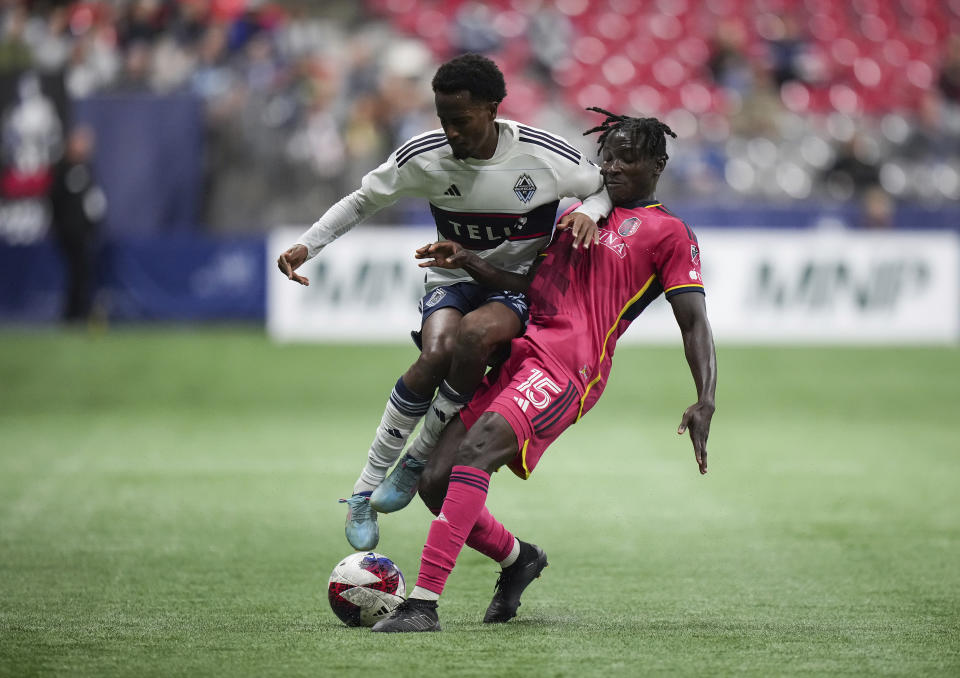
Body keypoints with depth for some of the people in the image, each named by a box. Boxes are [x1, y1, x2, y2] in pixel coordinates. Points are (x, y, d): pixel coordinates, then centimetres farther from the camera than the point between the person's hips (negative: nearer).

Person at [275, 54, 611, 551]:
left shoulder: (543, 155, -15)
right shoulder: (423, 156, -10)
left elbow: (607, 189, 3)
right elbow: (363, 200, 6)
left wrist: (588, 213, -20)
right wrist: (307, 245, -5)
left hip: (519, 288, -1)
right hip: (452, 282, 1)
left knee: (474, 336, -37)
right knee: (437, 354, -32)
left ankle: (418, 459, -15)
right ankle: (366, 489, -19)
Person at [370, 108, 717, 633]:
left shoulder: (668, 232, 6)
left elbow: (694, 321, -1)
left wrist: (705, 402, -15)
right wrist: (468, 263, 8)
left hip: (567, 364, -8)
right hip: (521, 352, 8)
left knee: (475, 451, -29)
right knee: (436, 482, -1)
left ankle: (423, 603, -35)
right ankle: (517, 558, 27)